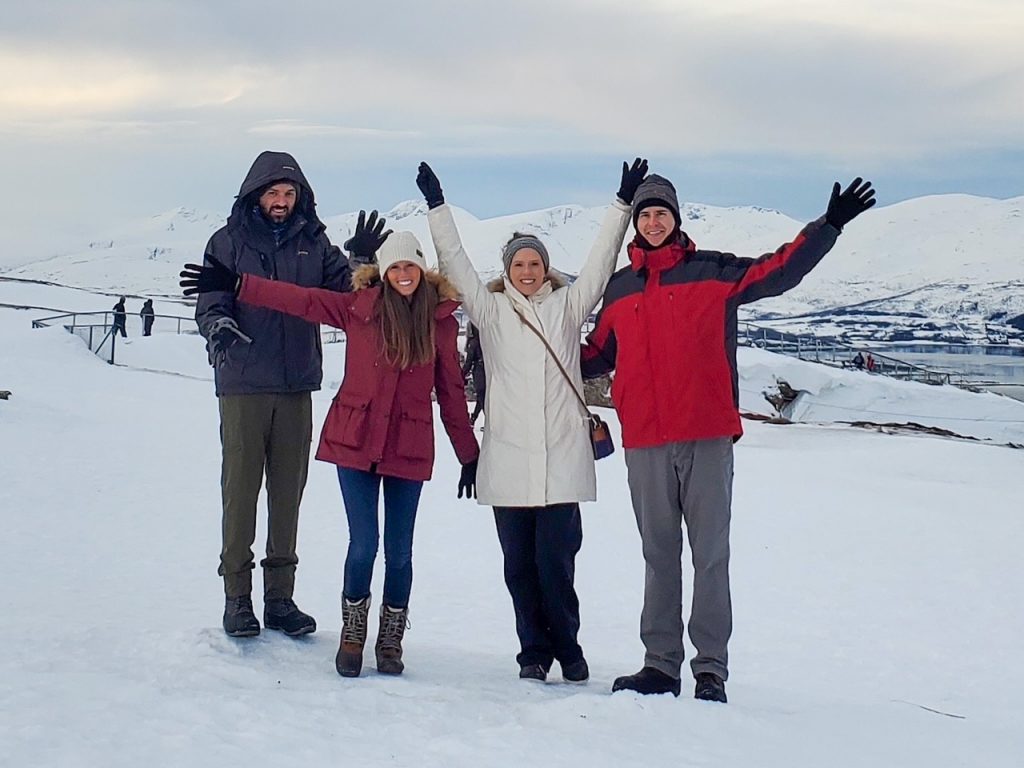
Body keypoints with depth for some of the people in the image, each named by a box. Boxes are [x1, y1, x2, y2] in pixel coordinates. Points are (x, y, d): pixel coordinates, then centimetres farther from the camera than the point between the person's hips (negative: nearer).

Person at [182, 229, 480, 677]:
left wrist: (469, 454, 8)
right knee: (363, 544, -1)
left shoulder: (441, 320, 0)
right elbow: (300, 300, -3)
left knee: (399, 551, 5)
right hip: (355, 442, 0)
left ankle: (391, 640, 24)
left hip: (409, 450, 0)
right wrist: (235, 284, -9)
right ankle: (352, 634, 21)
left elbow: (451, 392, 5)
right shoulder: (358, 308, -1)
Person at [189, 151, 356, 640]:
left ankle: (280, 596, 15)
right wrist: (218, 326, -25)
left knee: (288, 489, 7)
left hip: (297, 385, 3)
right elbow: (211, 302, -3)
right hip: (243, 385, -3)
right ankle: (237, 595, 7)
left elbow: (344, 292, 4)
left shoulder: (313, 242, 9)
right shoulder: (229, 241, 2)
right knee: (240, 486, -1)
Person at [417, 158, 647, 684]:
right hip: (508, 459, 1)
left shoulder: (568, 306, 11)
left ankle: (567, 649, 13)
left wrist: (623, 203, 1)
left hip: (561, 458, -1)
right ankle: (534, 651, 18)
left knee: (555, 562, -4)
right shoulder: (490, 310, 11)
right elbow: (455, 263, 6)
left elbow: (601, 261, 7)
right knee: (519, 564, 5)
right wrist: (436, 206, 0)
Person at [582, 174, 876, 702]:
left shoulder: (713, 273, 5)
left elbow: (781, 270, -2)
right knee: (659, 555, 8)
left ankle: (712, 668, 5)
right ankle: (660, 664, 14)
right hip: (644, 442, 3)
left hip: (707, 437, -3)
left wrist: (830, 225, -10)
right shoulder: (619, 287, 15)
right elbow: (597, 355, 25)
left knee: (711, 553, 0)